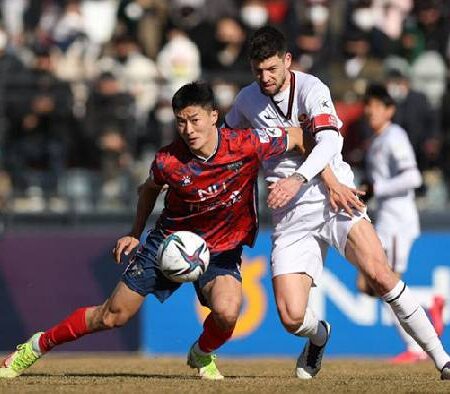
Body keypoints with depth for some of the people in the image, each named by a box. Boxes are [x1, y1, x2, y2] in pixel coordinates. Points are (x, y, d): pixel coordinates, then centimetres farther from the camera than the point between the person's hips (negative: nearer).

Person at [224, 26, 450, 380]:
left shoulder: (310, 89, -8)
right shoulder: (247, 100, 8)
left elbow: (331, 140, -24)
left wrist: (298, 178, -39)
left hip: (333, 198, -3)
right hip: (291, 217, 3)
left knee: (379, 274, -24)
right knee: (292, 318, -12)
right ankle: (319, 336, 28)